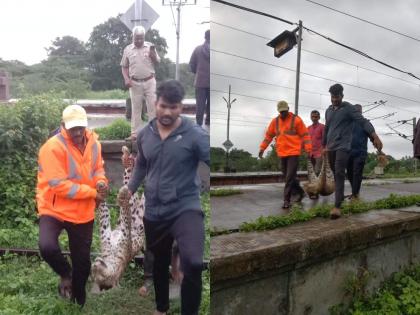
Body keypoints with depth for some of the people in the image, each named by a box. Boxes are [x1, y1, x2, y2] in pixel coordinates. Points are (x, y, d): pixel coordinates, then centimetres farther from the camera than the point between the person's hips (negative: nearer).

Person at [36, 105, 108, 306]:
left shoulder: (93, 143, -1)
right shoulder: (53, 147, -21)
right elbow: (59, 185, -25)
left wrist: (101, 181, -9)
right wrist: (93, 193, -20)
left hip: (83, 213, 5)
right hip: (54, 210, -5)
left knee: (82, 261, 13)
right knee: (47, 247, -30)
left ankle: (79, 301, 39)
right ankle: (65, 274, 6)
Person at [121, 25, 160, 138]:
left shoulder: (150, 46, 3)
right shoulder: (128, 49, 3)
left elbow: (157, 62, 5)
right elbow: (124, 67, 9)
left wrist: (153, 55, -15)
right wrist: (126, 79, -6)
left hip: (149, 81, 0)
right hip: (135, 83, 0)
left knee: (152, 106, 1)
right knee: (136, 108, 5)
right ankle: (135, 132, 11)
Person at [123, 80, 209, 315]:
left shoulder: (195, 134, -12)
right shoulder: (145, 134, 4)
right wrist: (130, 189, 10)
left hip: (185, 208, -5)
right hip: (154, 211, 5)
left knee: (193, 264, -27)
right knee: (160, 263, 23)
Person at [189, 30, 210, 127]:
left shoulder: (198, 49, 0)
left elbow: (192, 65, 3)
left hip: (200, 81, 1)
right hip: (212, 81, -1)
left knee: (200, 104, 2)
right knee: (210, 104, 9)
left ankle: (199, 123, -1)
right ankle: (208, 122, 13)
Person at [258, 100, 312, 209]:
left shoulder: (296, 120, -4)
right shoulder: (275, 121, 9)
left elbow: (305, 135, -3)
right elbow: (268, 136, 16)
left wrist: (308, 150, -10)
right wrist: (262, 148, 11)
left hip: (294, 153, -5)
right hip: (282, 154, 5)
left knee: (289, 177, -9)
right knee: (288, 177, 14)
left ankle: (287, 200, -4)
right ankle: (300, 192, 34)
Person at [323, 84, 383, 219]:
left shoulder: (349, 108, -4)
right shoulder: (328, 110, 14)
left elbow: (363, 121, -16)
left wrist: (375, 136, -30)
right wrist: (324, 145, 27)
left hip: (343, 146, -6)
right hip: (330, 147, 6)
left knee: (339, 174, -16)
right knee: (335, 174, 11)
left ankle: (337, 206, -22)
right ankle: (340, 196, 27)